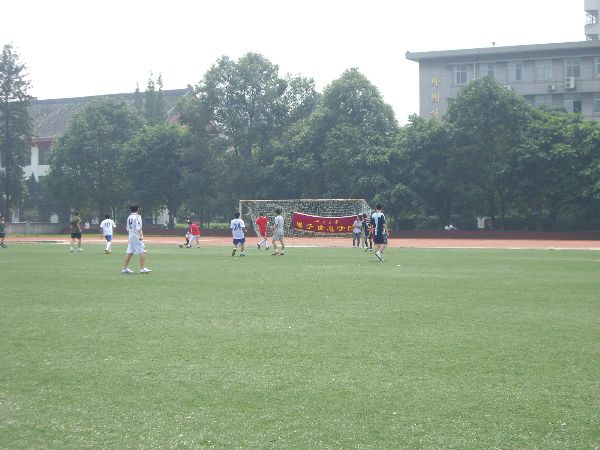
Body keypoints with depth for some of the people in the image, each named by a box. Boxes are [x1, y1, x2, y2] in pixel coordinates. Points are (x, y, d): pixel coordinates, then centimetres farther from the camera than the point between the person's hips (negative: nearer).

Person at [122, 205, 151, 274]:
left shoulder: (129, 217, 14)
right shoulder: (137, 217, -10)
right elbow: (138, 227, -20)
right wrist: (141, 235, -23)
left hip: (130, 236, 8)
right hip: (137, 236, -8)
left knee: (130, 252, 11)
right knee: (142, 252, -7)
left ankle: (125, 268, 11)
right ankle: (142, 268, -12)